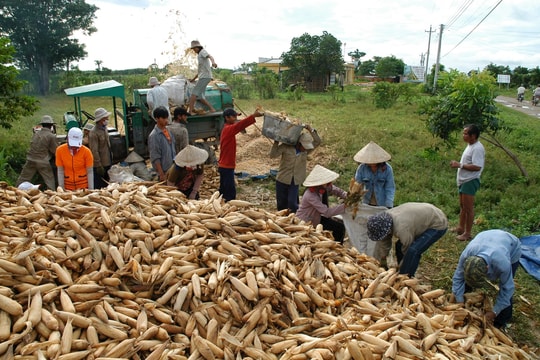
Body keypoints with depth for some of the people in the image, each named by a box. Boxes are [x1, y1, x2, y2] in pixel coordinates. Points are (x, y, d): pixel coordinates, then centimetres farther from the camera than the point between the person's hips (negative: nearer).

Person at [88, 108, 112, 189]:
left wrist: (110, 160, 20)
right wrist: (99, 165, -20)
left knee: (106, 187, 18)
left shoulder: (105, 129, 9)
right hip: (99, 165, -9)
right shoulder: (93, 133, -19)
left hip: (107, 163, 9)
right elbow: (94, 151, -20)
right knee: (99, 188, -1)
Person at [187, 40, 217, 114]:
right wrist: (194, 79, 33)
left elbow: (210, 56, -22)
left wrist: (213, 62, -44)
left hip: (205, 76, -10)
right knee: (200, 96, 6)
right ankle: (212, 109, 5)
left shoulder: (203, 51, 0)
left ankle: (190, 110, -16)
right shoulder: (199, 56, 27)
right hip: (202, 77, 10)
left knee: (194, 92, -13)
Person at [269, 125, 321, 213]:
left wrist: (311, 130, -18)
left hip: (295, 181, 1)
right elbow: (272, 155, -14)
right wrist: (276, 143, -23)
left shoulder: (306, 150, -2)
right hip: (282, 180, -1)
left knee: (292, 203, -8)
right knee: (281, 203, 11)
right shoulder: (286, 146, -12)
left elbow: (318, 142, -10)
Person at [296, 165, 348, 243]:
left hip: (317, 218, 7)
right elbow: (326, 212, -36)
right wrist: (344, 206, -38)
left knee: (340, 227, -2)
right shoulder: (310, 195, -33)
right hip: (305, 222, -7)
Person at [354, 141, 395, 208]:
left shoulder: (387, 169, -15)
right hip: (367, 204, 2)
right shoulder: (362, 168, -12)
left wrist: (389, 206, -18)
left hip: (382, 204, -2)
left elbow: (390, 188, -12)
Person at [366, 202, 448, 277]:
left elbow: (408, 252, -21)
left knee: (413, 250, -23)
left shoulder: (402, 229, -36)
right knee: (399, 246, 6)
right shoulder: (384, 218, -12)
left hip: (437, 224, -9)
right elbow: (382, 246, -3)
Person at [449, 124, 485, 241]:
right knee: (462, 206, 21)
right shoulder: (470, 146, 13)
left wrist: (460, 165, -22)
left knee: (468, 208, -2)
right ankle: (461, 227, 35)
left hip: (470, 181, -11)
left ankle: (467, 233, 7)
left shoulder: (477, 148, -20)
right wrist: (457, 164, 8)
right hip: (463, 180, 11)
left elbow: (477, 166, -27)